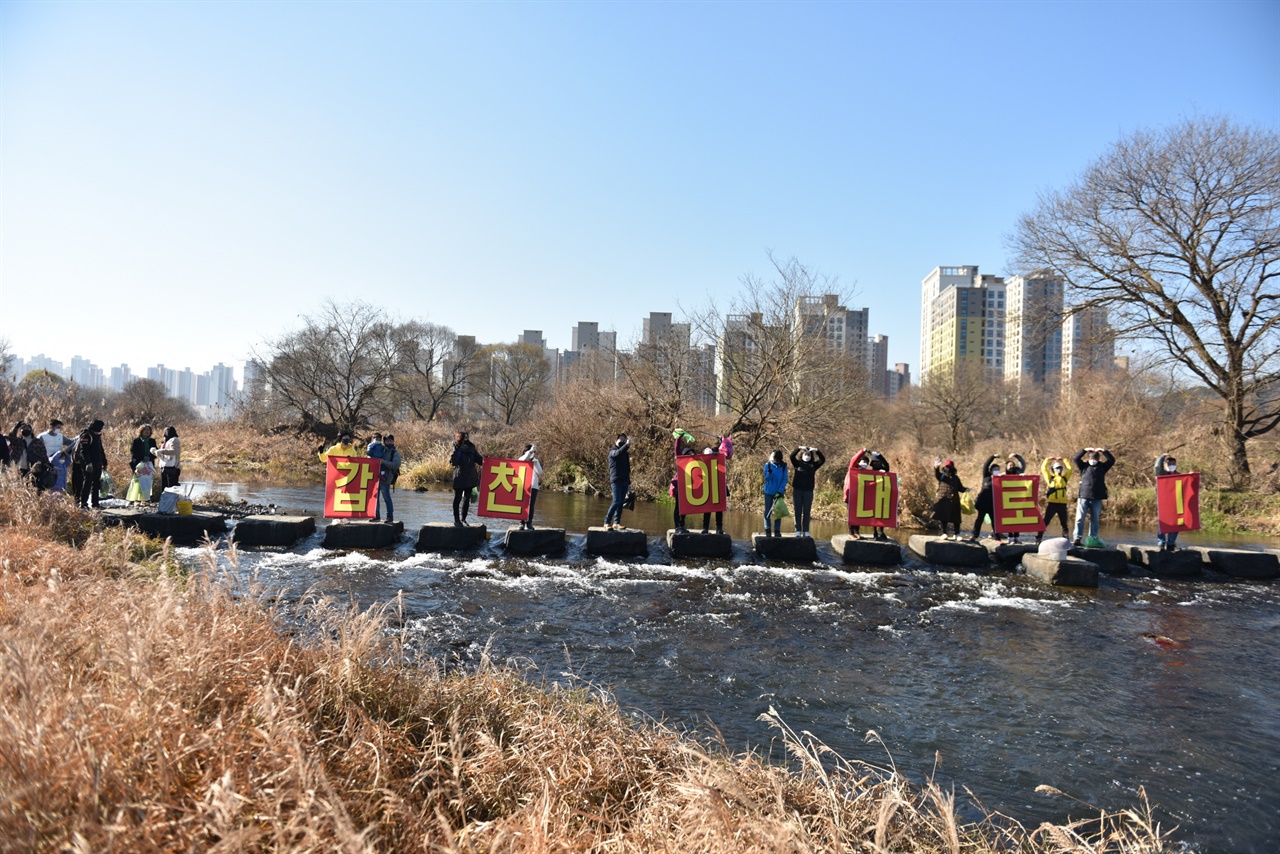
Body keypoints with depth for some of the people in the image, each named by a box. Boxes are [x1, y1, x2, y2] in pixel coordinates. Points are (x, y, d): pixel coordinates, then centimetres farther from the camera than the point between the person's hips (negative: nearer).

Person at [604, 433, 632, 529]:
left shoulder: (625, 453, 19)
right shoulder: (612, 451, 0)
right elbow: (617, 453, -25)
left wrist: (629, 482, 17)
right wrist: (626, 445, -38)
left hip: (624, 481, 7)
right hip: (616, 480, -7)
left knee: (621, 503, 3)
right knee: (616, 502, -15)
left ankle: (616, 522, 5)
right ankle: (607, 522, -10)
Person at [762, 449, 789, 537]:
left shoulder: (783, 466, -4)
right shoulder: (768, 465, -4)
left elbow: (785, 479, -4)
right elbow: (766, 478, -9)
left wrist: (780, 491, -13)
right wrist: (769, 471, -29)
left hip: (779, 492, 0)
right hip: (769, 492, 0)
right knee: (768, 512, 4)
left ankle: (777, 531, 13)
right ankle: (768, 530, 11)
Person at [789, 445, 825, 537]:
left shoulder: (813, 465, 10)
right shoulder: (798, 463, 7)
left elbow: (823, 459, 0)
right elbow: (792, 456, -8)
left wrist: (816, 451, -9)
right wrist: (799, 448, -16)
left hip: (808, 491, 1)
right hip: (797, 490, -1)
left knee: (807, 512, 1)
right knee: (797, 511, 1)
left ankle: (806, 531, 4)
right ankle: (798, 531, 4)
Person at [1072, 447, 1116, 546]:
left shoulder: (1102, 466, 10)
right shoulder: (1084, 466, 6)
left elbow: (1112, 460, 3)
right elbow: (1075, 459, -5)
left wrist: (1104, 451, -4)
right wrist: (1085, 450, -8)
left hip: (1097, 498, 2)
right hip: (1083, 496, -2)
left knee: (1094, 520, 7)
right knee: (1080, 518, -5)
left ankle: (1093, 539, 12)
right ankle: (1077, 538, -7)